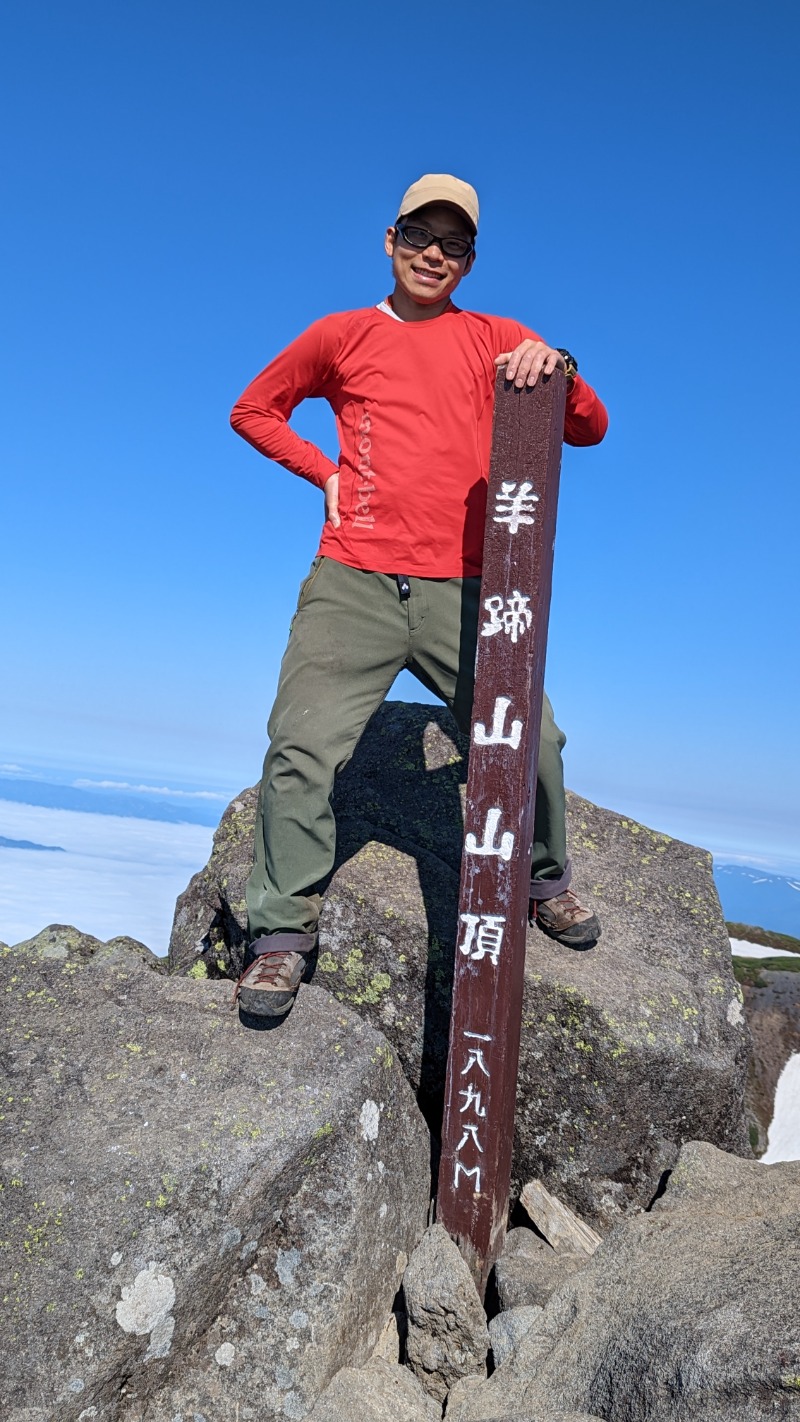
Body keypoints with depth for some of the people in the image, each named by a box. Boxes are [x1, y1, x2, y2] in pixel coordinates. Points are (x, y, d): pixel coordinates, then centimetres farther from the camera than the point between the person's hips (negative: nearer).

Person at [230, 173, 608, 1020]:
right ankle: (283, 932, 3)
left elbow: (590, 430, 9)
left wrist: (557, 370, -13)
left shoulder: (496, 340, 15)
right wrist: (326, 473, 9)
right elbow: (253, 411, 25)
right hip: (354, 581, 0)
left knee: (530, 741, -4)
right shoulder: (341, 336, 16)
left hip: (462, 588, 1)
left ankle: (545, 880, 24)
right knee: (303, 746, -12)